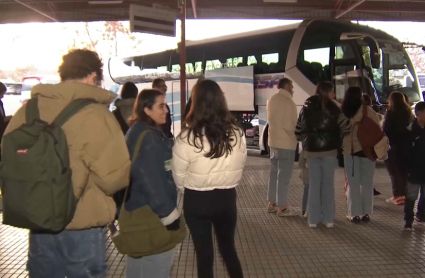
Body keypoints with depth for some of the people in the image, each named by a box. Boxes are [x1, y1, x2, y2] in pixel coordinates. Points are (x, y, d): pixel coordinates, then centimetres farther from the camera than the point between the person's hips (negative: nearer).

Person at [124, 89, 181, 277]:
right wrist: (168, 213, -21)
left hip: (143, 208, 10)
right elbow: (150, 180, -25)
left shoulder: (149, 133, 11)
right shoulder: (146, 137, -21)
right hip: (149, 211, -10)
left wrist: (167, 209, 20)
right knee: (156, 262, 2)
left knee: (143, 262, 22)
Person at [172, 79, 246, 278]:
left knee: (204, 253, 14)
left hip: (197, 200, -3)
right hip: (227, 197, 3)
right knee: (228, 247, 23)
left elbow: (179, 176, -8)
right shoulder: (236, 133, -10)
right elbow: (240, 166, 2)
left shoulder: (187, 138, -20)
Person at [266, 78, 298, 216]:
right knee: (284, 175, -2)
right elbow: (289, 125, -19)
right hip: (286, 143, -8)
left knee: (274, 173, 16)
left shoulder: (271, 100, 9)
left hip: (273, 141, 9)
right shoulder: (288, 102, -18)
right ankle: (282, 207, 4)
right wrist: (295, 136, -2)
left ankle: (272, 203, 23)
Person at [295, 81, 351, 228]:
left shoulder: (306, 108, 4)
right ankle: (328, 219, 9)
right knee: (328, 184, 6)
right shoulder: (332, 109, -7)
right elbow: (346, 127, -10)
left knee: (314, 184, 8)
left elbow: (298, 130, 6)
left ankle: (313, 219, 9)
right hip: (329, 150, -3)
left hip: (311, 150, 3)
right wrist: (337, 137, 8)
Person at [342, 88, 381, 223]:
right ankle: (366, 213, 14)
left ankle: (354, 214, 9)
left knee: (353, 183, 7)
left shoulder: (343, 112, -6)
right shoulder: (369, 112, -8)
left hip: (349, 151, 1)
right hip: (367, 150, -1)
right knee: (367, 183, 10)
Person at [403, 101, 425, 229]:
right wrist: (408, 168, -14)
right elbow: (407, 152, -11)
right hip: (415, 170, -5)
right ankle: (408, 220, 7)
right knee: (411, 196, 0)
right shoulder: (410, 131, -11)